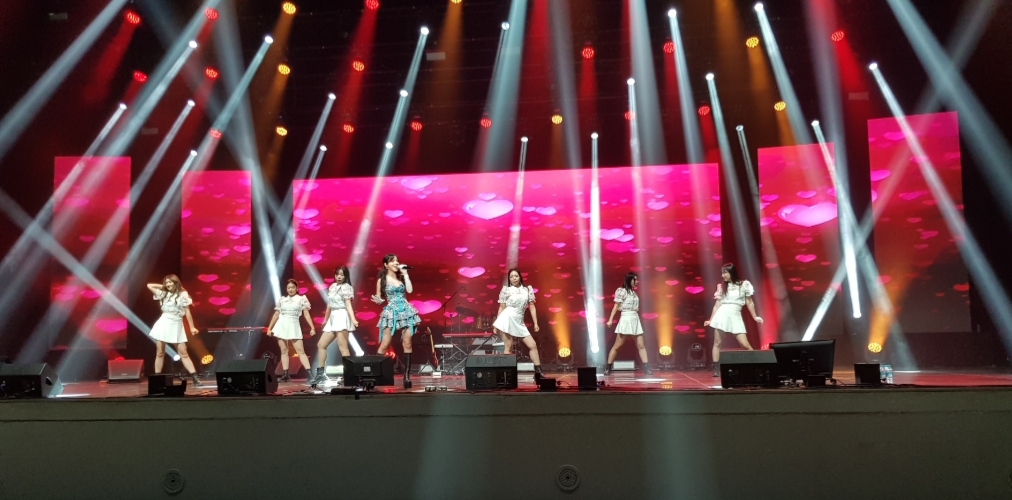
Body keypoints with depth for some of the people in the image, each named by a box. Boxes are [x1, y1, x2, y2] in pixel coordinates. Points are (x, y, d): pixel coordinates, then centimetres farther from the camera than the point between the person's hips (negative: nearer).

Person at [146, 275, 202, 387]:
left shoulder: (182, 295, -1)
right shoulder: (163, 294, 9)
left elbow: (187, 312, -1)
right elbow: (149, 285, 17)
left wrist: (192, 327, -3)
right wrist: (162, 286, 12)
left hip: (176, 325, -3)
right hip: (163, 324, 3)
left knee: (183, 353, -5)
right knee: (159, 353, 4)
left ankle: (195, 378, -10)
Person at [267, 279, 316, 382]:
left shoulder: (302, 299, 2)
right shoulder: (281, 300, 10)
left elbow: (306, 314, -2)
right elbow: (276, 315, 14)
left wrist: (312, 327, -10)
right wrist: (269, 328, 11)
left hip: (293, 326, -3)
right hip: (281, 326, 3)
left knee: (300, 350, -9)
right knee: (284, 350, 4)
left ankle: (309, 374, -15)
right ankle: (286, 375, 6)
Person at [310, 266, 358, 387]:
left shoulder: (346, 287, -6)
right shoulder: (332, 286, 17)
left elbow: (348, 304, -16)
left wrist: (353, 319, -30)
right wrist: (325, 320, 29)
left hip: (342, 317, -9)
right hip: (332, 318, 9)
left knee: (342, 347, -15)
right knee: (321, 345, 10)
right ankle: (320, 374, 15)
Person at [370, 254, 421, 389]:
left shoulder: (402, 277, 10)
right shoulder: (381, 280, 1)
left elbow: (409, 290, -5)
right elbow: (378, 299, 3)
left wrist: (405, 274, -3)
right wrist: (378, 301, -20)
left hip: (406, 311, 3)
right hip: (391, 313, -3)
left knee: (407, 344, -1)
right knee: (384, 345, -6)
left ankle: (407, 376, 1)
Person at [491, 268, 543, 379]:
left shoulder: (528, 289, 9)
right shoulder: (506, 289, 3)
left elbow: (532, 307, 10)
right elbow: (501, 308, 5)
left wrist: (536, 323, 5)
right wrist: (496, 324, 2)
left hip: (519, 322, 4)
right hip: (507, 319, -4)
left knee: (533, 345, 1)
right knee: (508, 348, -6)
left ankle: (538, 371, 8)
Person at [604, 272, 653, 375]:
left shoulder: (633, 292, 15)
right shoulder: (622, 291, -6)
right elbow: (616, 306, -9)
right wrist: (610, 319, -14)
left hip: (635, 320, 7)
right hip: (626, 320, -7)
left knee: (641, 345, 1)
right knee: (617, 346, -2)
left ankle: (647, 368, 1)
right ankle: (608, 368, 7)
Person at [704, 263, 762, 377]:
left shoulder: (744, 285, 5)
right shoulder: (721, 287, 10)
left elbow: (749, 302, 11)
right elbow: (717, 304, 12)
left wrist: (755, 317, 8)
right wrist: (710, 320, 10)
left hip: (735, 316, -2)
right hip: (721, 315, 2)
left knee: (745, 344, -7)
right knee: (717, 343, -1)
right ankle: (716, 370, 3)